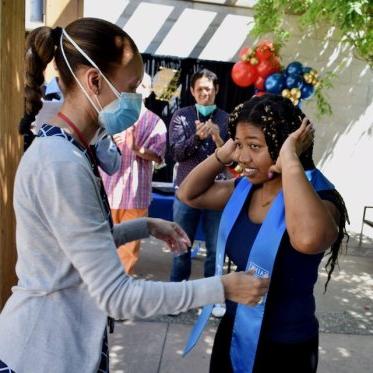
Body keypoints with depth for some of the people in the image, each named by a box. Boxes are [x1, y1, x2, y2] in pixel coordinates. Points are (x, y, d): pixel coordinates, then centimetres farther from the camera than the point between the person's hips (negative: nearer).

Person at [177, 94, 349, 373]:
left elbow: (309, 239, -47)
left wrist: (290, 161, -35)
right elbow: (188, 195, 8)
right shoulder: (244, 188, -2)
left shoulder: (317, 195, -23)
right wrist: (223, 155, -6)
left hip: (283, 346, -6)